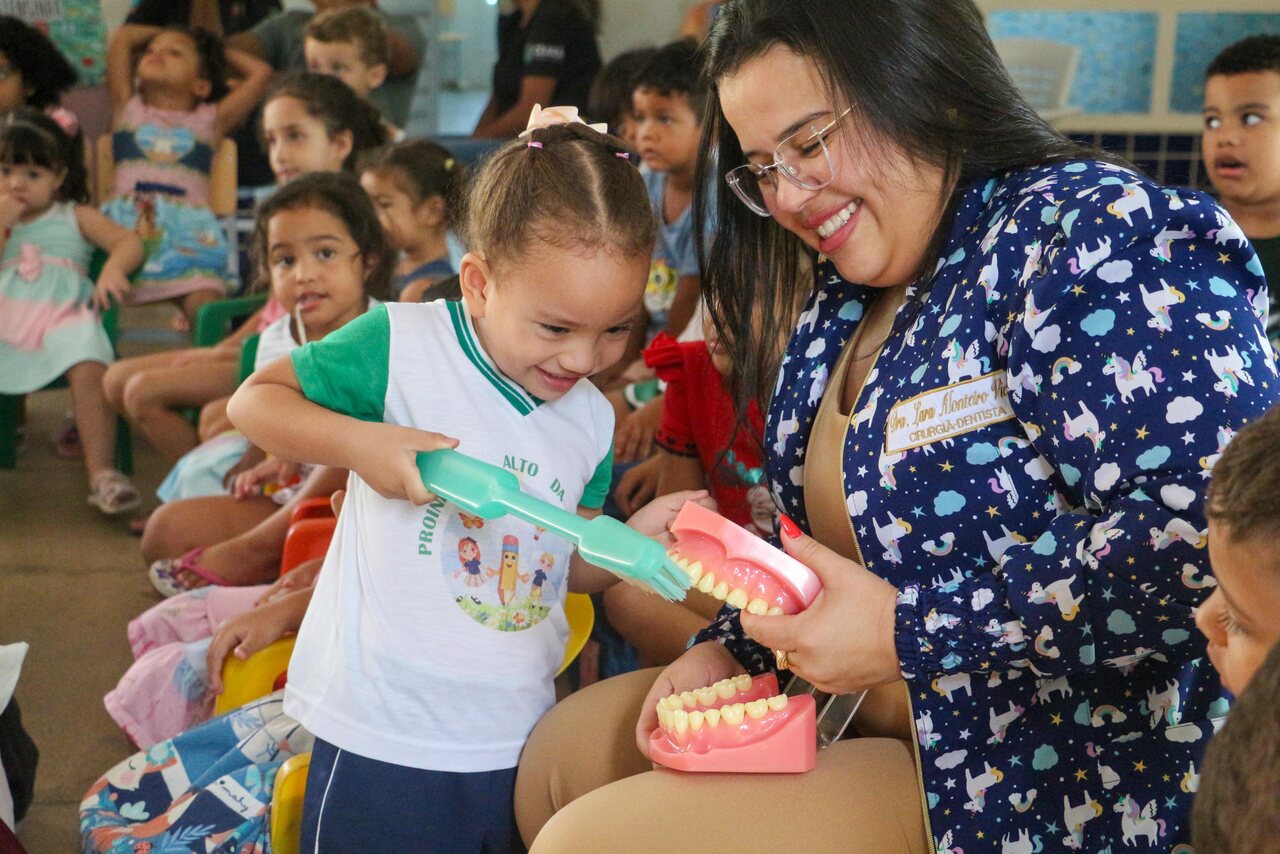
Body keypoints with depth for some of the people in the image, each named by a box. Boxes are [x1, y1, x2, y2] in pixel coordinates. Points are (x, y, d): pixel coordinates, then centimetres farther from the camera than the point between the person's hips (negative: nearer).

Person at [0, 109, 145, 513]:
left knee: (88, 368, -33)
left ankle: (101, 473, -31)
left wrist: (113, 269, -15)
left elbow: (129, 243, 6)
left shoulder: (74, 216, 18)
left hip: (63, 316, -1)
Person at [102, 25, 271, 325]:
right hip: (125, 221, 1)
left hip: (189, 232, -1)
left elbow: (261, 72, 25)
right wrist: (162, 33, 41)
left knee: (205, 309, -27)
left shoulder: (210, 120, 26)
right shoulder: (128, 109, 27)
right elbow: (122, 37, 25)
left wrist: (219, 50, 40)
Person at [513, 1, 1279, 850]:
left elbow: (1211, 527, -31)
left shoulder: (1095, 234, -20)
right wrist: (732, 648, 2)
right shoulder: (850, 301, 9)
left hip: (1055, 785, -9)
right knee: (562, 748, 15)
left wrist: (907, 630, -26)